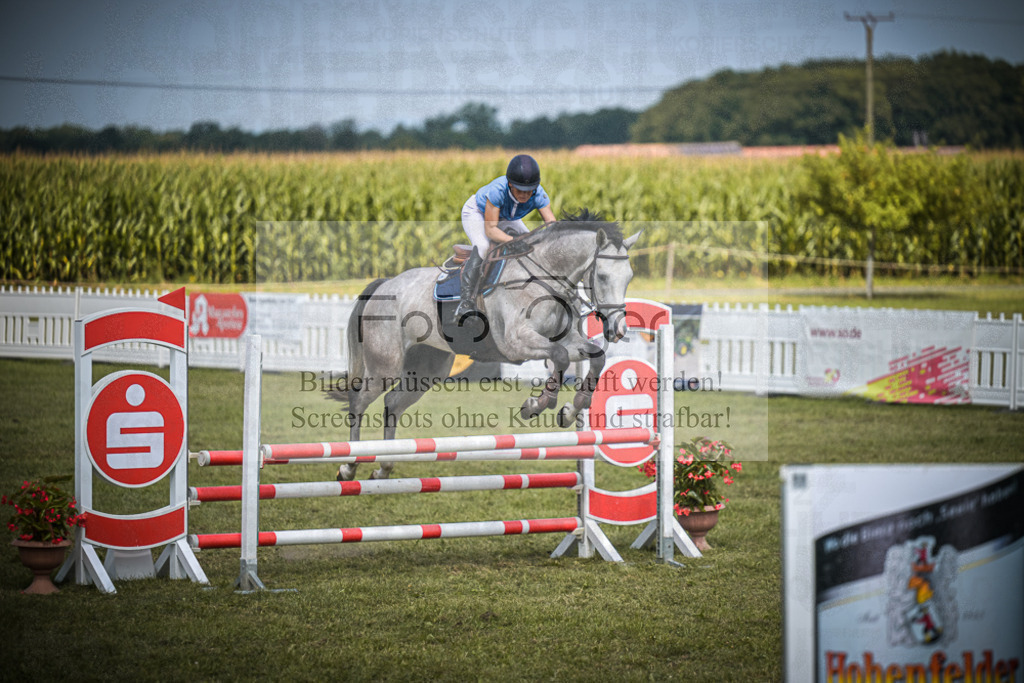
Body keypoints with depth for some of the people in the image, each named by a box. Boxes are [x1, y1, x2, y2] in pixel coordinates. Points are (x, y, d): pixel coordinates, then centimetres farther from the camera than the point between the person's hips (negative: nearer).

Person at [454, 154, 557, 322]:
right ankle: (466, 301, -34)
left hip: (505, 218, 5)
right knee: (483, 248, -32)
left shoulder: (538, 195, -30)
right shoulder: (497, 190, -42)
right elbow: (490, 229, -41)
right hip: (477, 212, -5)